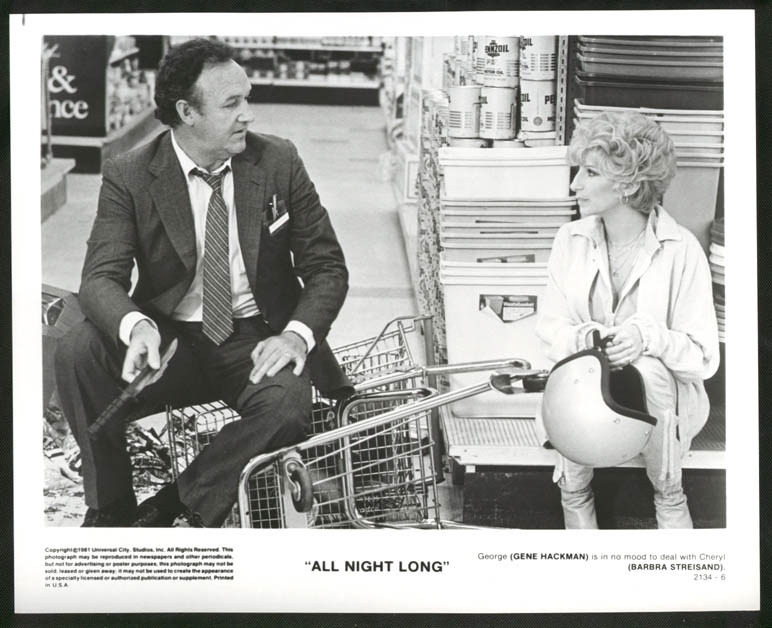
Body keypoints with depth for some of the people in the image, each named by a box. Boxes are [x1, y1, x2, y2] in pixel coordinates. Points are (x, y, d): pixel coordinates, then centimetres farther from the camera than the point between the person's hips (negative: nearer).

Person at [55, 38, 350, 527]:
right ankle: (111, 510, -9)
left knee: (287, 404, -33)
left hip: (259, 340, 0)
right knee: (78, 351, -27)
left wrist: (297, 335, -19)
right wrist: (136, 327, -36)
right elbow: (101, 278, -12)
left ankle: (170, 507, -13)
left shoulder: (279, 162, -3)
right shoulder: (129, 176, -5)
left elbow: (327, 267, 1)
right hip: (171, 339, 0)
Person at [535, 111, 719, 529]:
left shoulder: (680, 251, -11)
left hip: (660, 398, -1)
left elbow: (704, 357, -12)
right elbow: (548, 327, -1)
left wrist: (649, 337, -32)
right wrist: (580, 338, -25)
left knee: (648, 371, -36)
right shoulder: (571, 240, 0)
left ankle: (668, 493, -13)